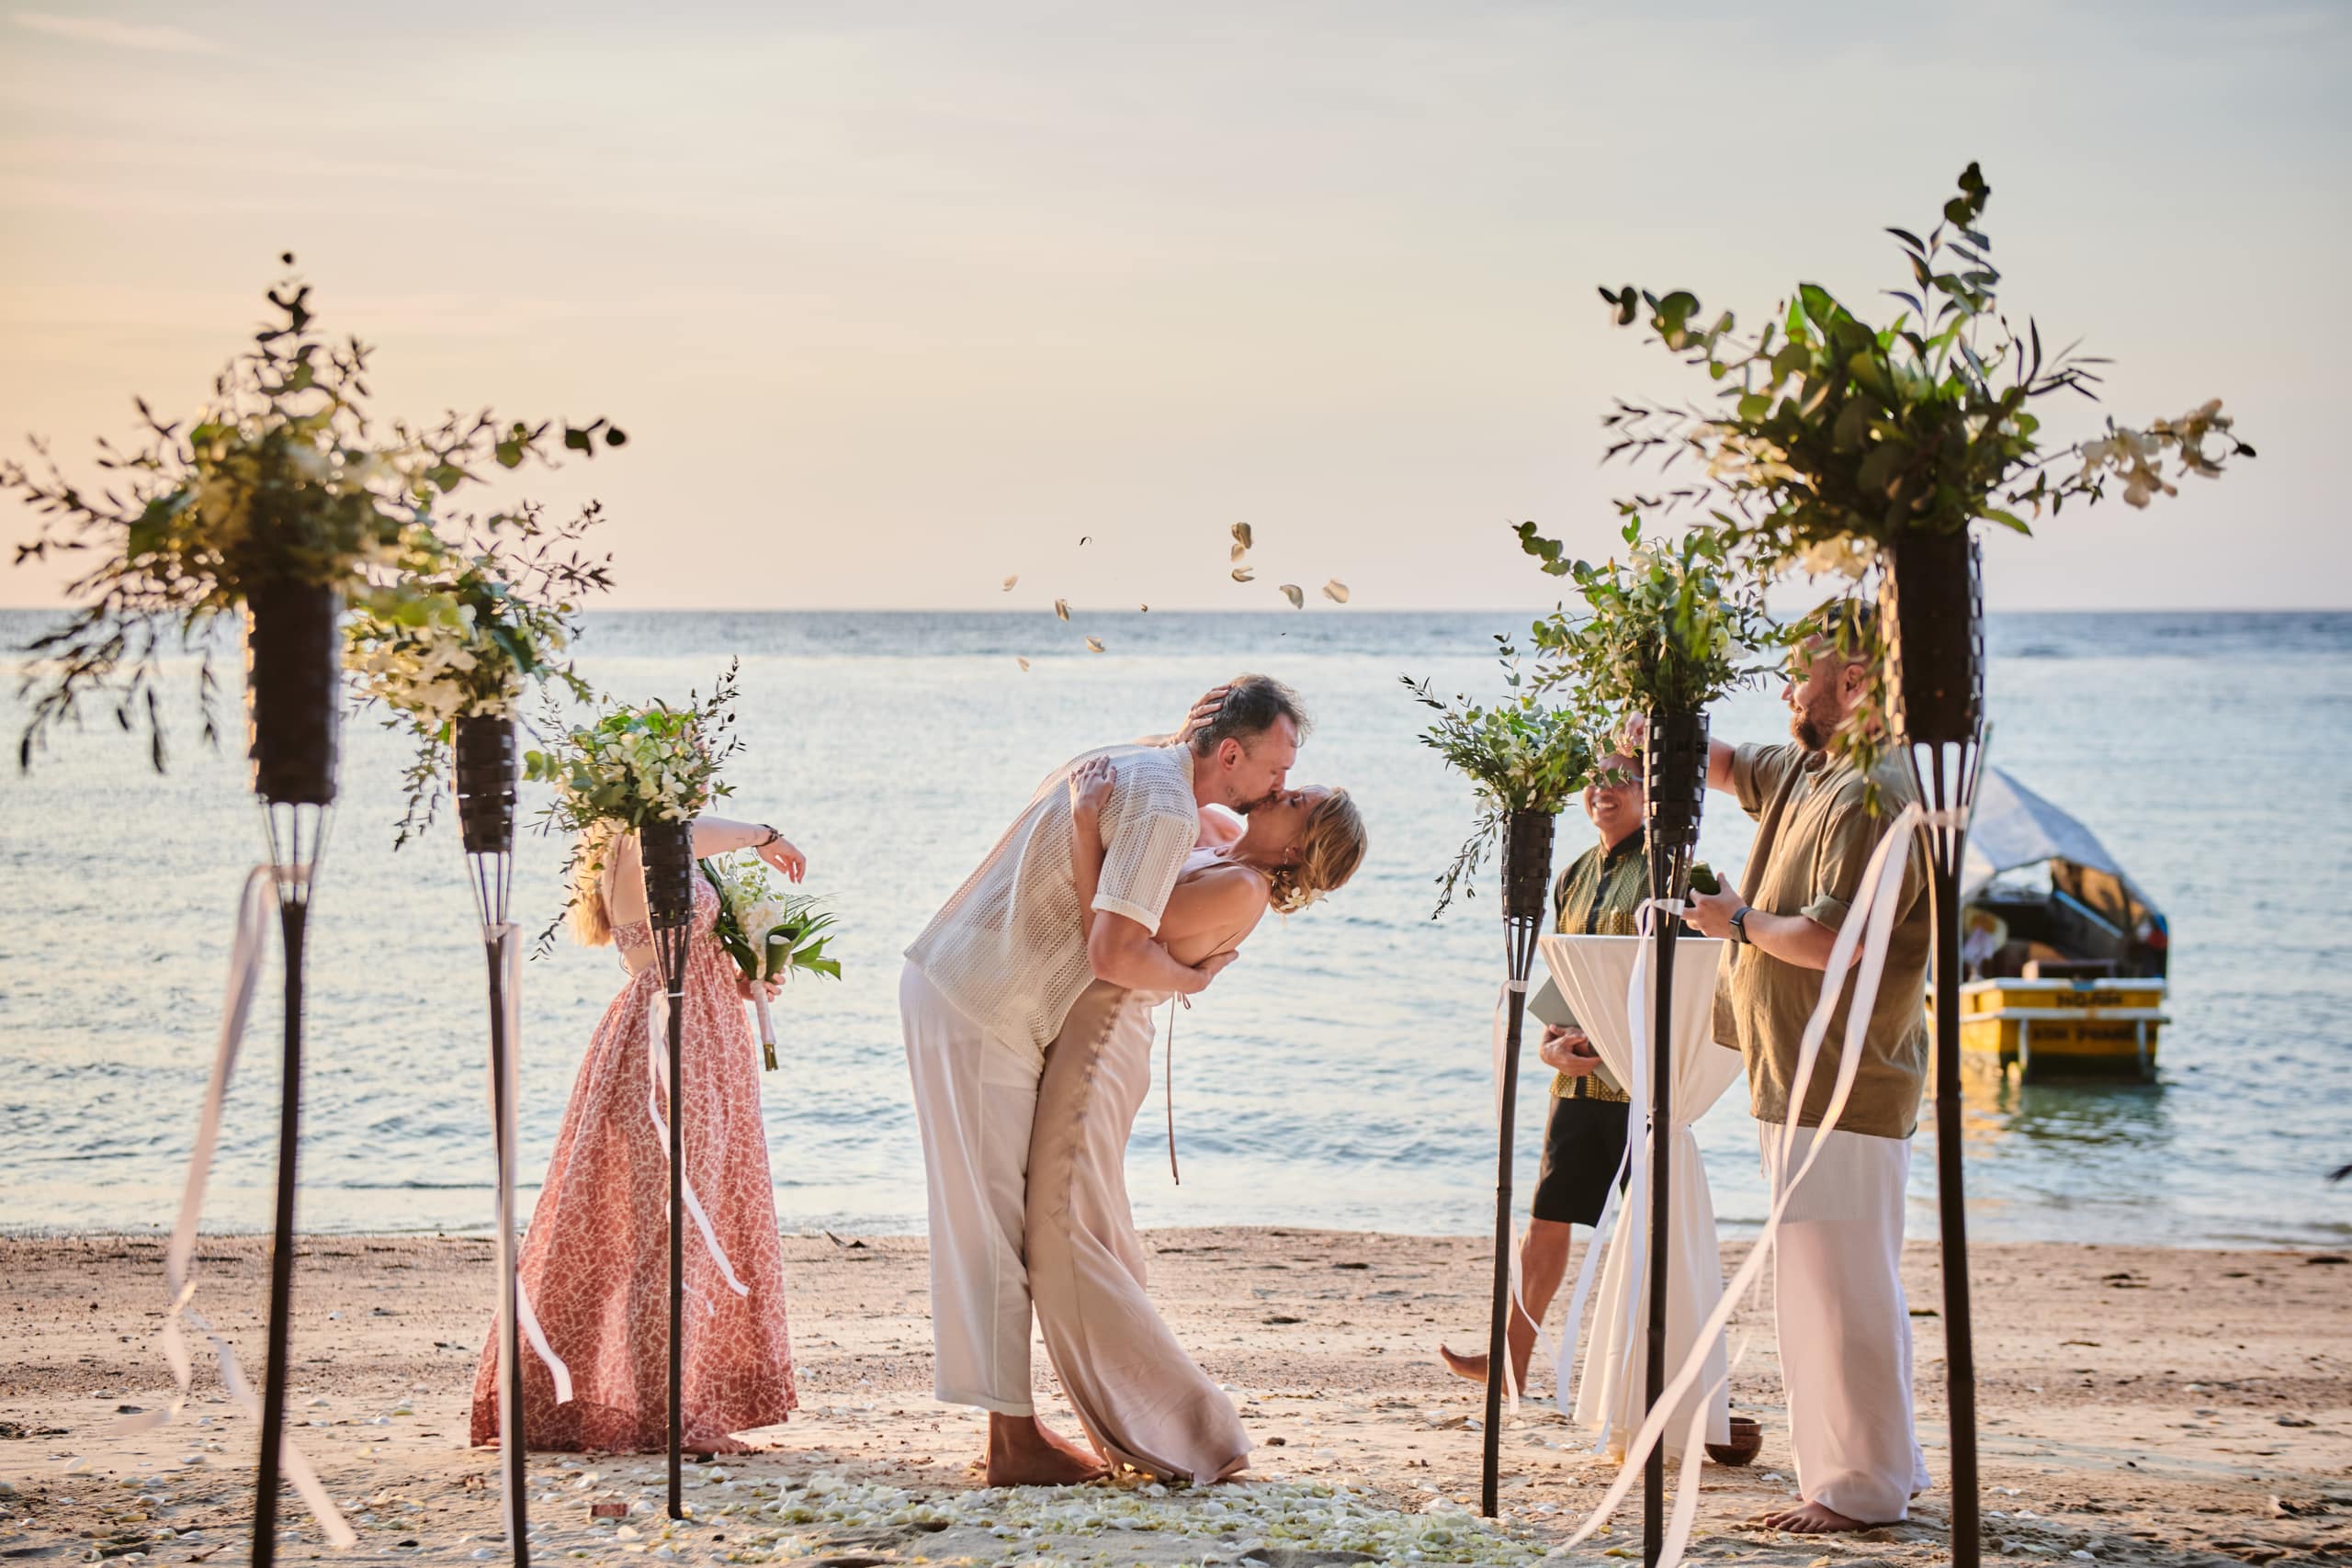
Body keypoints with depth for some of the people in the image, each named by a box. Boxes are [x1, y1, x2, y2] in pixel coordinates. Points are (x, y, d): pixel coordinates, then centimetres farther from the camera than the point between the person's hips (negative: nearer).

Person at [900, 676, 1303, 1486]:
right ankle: (1014, 1442, 0)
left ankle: (1013, 1424, 19)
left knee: (996, 1221, 13)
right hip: (982, 1015, -10)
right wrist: (1192, 977, -5)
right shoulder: (1166, 810, -17)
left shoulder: (1127, 766, 13)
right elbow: (1114, 953, -25)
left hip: (943, 983, 10)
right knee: (994, 1226, -5)